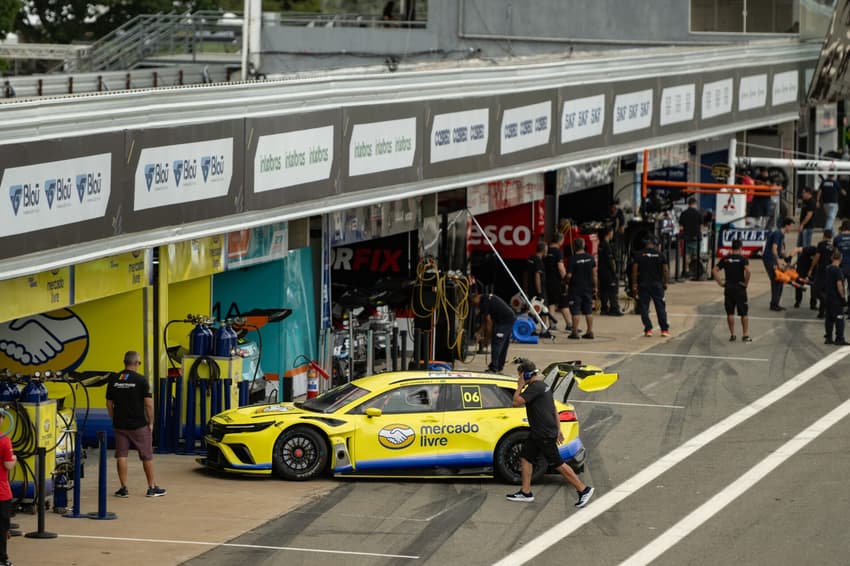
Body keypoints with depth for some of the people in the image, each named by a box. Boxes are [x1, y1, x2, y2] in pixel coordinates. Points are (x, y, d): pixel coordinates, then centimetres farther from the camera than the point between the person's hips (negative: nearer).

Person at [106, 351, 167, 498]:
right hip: (139, 425, -3)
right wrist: (151, 422, 0)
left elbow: (109, 403, 7)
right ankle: (152, 487, 11)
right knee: (147, 456, 7)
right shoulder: (141, 380, -10)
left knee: (121, 456, 6)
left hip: (120, 424, 3)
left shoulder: (113, 380, 2)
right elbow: (148, 404, -11)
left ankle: (123, 488, 5)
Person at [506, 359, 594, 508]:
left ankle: (583, 489, 0)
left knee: (558, 464, -5)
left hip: (545, 435, -10)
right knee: (525, 457, 13)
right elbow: (554, 409, 19)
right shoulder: (543, 385, 14)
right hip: (537, 433, 10)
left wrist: (520, 386, -11)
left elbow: (516, 402, -24)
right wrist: (558, 429, 23)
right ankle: (525, 493, 18)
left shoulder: (535, 388, -18)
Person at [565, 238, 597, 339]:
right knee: (588, 311, 10)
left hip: (576, 288, -5)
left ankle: (575, 332, -1)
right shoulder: (590, 258, 1)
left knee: (575, 311, -1)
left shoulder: (573, 259, -14)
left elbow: (569, 275, -14)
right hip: (588, 288, 5)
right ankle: (590, 331, 11)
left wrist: (567, 282, 7)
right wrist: (595, 286, 14)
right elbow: (594, 273, 6)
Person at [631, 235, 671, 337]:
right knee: (660, 307, 5)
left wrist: (634, 285, -3)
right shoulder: (659, 254, 1)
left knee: (644, 308, 5)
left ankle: (648, 329, -2)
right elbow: (665, 270, -1)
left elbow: (634, 270, -7)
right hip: (657, 284, 1)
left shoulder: (639, 254, -2)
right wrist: (665, 283, 9)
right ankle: (664, 329, 2)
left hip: (643, 284, -1)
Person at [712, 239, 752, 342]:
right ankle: (745, 335, 8)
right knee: (743, 313, 7)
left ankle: (732, 335, 9)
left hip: (728, 288, 3)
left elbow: (714, 270, 1)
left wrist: (720, 282, 3)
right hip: (739, 288, -3)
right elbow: (748, 271, -24)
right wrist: (746, 283, -12)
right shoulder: (743, 259, -7)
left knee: (730, 313, 8)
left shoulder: (725, 259, 4)